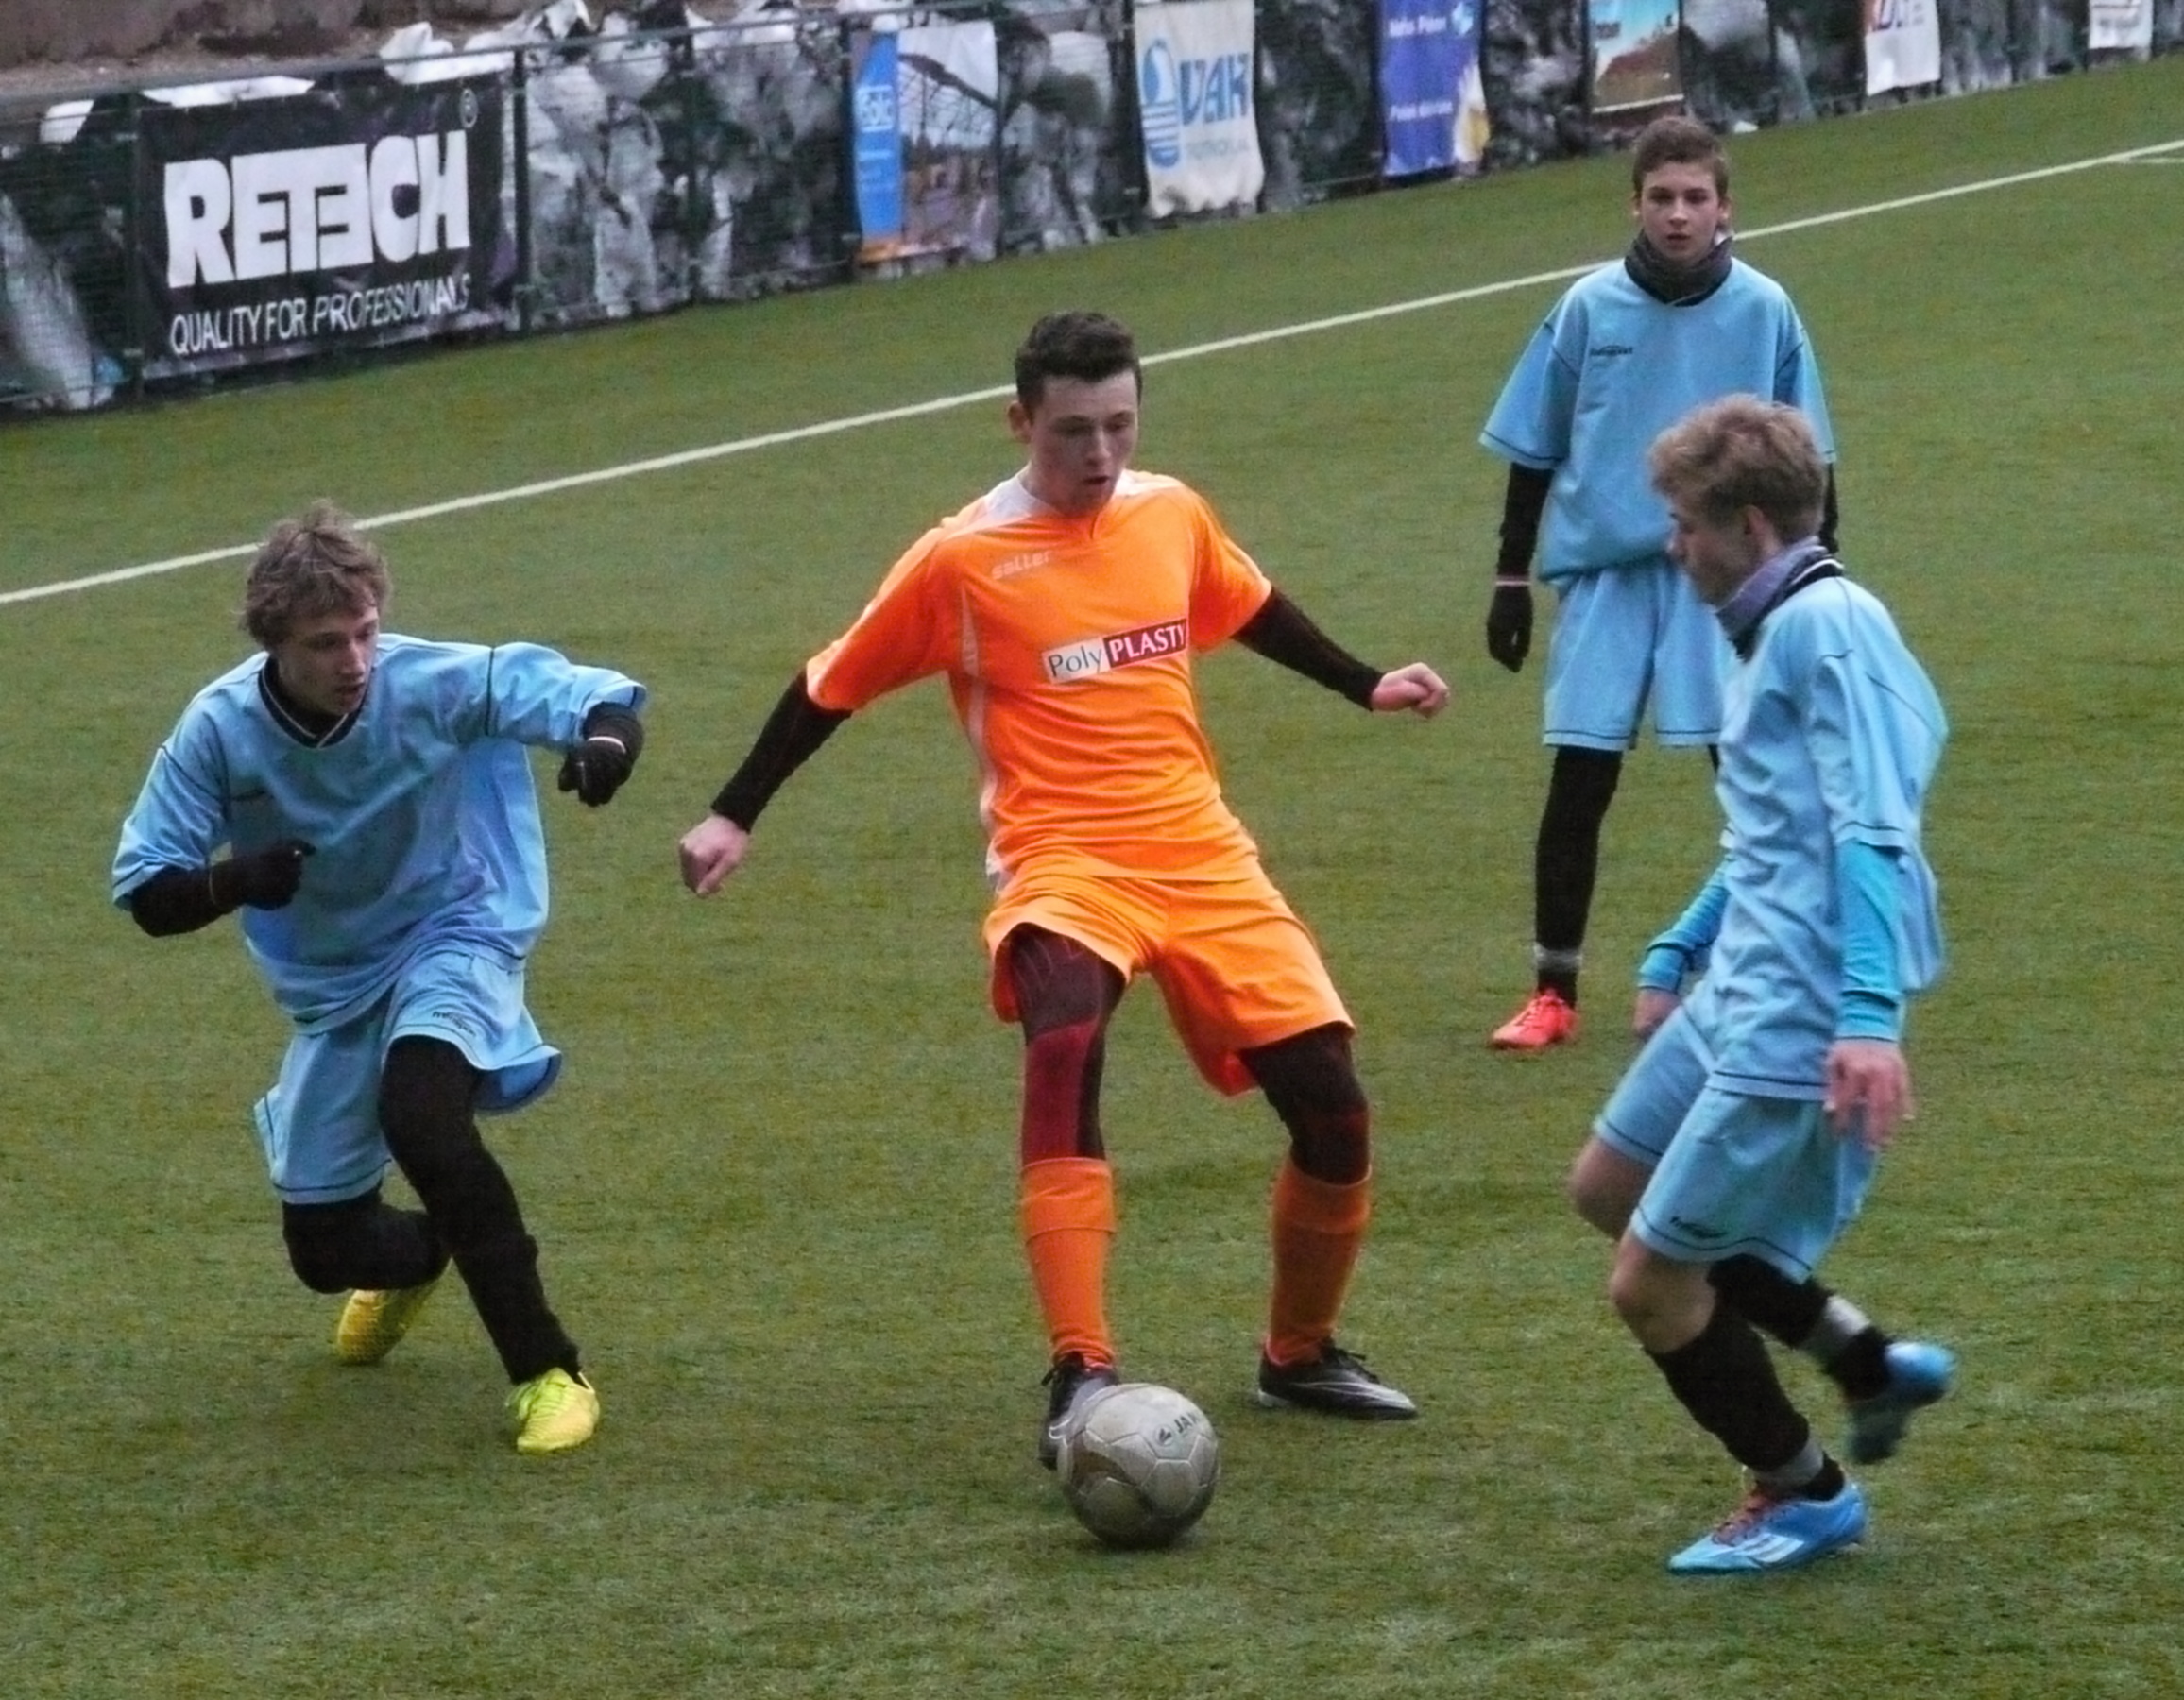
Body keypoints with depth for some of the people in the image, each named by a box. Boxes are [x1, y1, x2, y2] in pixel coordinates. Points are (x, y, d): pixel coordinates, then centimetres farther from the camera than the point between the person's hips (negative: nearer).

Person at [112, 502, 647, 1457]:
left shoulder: (435, 685, -24)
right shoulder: (221, 730, -19)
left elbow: (589, 696, -25)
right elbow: (145, 894, -15)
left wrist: (605, 737, -51)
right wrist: (235, 881, -37)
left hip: (450, 942, -4)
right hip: (330, 988, 4)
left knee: (419, 1113, -36)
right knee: (324, 1249, 10)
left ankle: (547, 1375, -27)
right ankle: (416, 1259, 52)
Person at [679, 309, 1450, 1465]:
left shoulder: (1171, 516, 7)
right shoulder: (963, 559, -6)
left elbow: (1250, 611, 29)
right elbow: (833, 686, 6)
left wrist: (1364, 686, 34)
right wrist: (733, 816, 6)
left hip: (1204, 855, 5)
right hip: (1064, 863, -5)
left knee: (1332, 1108, -1)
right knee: (1065, 1048, -35)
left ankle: (1300, 1355, 25)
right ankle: (1081, 1377, -38)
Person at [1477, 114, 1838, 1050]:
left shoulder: (1763, 311, -1)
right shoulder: (1589, 308, -1)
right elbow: (1533, 453, 8)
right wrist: (1512, 580, 8)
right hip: (1604, 574, 0)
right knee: (1577, 782, -1)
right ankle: (1554, 991, 10)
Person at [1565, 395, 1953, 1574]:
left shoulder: (1829, 627, -17)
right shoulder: (1774, 632, 14)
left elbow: (1873, 835, -24)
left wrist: (1869, 1014, -31)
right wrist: (1676, 955, 29)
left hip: (1797, 1026, -11)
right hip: (1737, 992, 11)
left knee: (1652, 1283, -3)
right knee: (1610, 1187, 24)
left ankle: (1803, 1496, 18)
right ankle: (1870, 1364, 27)